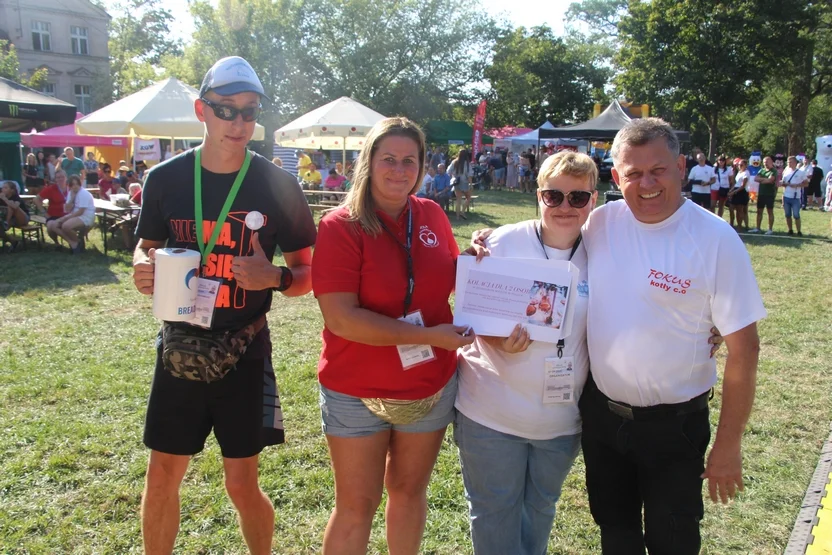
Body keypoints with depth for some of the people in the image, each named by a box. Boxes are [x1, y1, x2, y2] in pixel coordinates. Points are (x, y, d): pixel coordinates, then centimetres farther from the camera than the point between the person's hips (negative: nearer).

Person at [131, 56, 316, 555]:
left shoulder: (277, 185, -7)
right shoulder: (166, 178, -2)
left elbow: (308, 273, -2)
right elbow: (148, 246, 12)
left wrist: (274, 278, -24)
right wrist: (144, 268, -11)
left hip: (244, 352, -2)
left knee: (242, 484, 7)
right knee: (162, 478, 12)